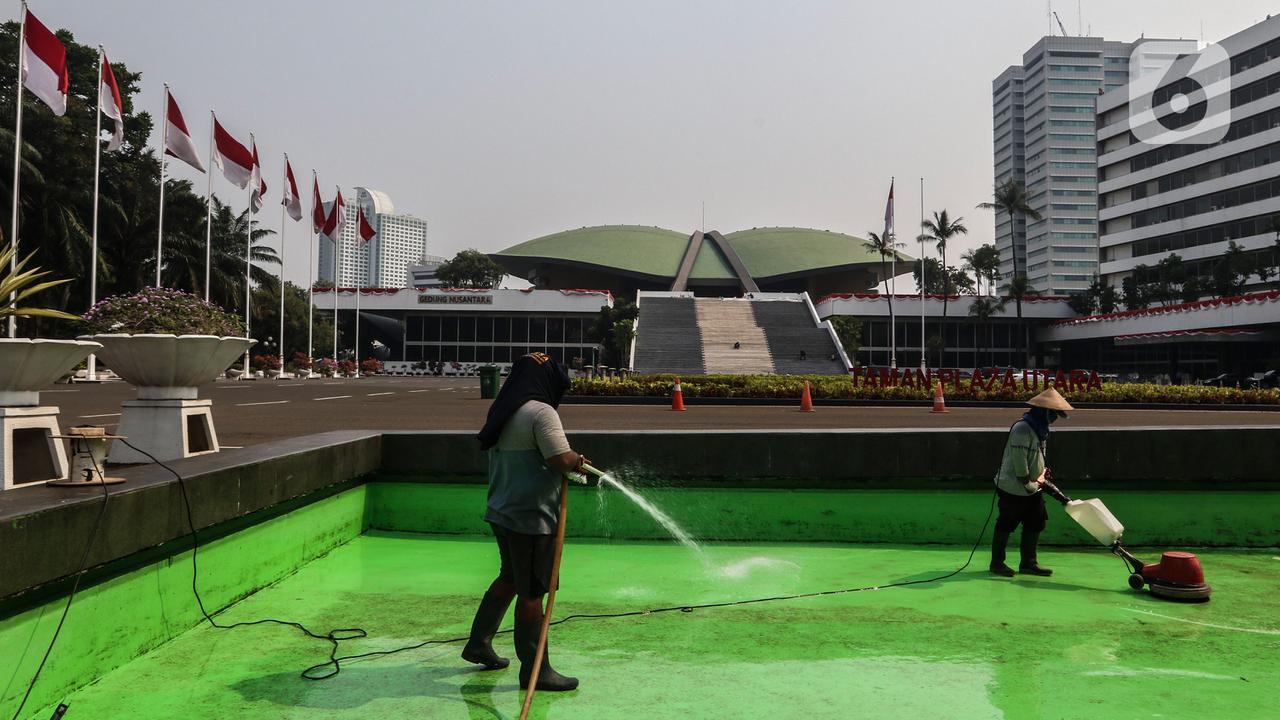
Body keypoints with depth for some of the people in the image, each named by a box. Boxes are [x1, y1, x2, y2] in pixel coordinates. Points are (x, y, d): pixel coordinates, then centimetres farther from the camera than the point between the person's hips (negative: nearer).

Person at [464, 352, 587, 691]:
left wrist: (572, 462, 14)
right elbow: (562, 460, -24)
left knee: (511, 577, 24)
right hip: (531, 517, -9)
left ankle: (479, 644, 35)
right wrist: (578, 459, -1)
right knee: (531, 592, 0)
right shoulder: (540, 412, -18)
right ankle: (535, 670, 10)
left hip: (502, 512, 9)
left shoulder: (503, 412, 11)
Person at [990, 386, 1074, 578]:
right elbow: (1019, 462, -24)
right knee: (1006, 525, 2)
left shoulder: (1040, 428, 8)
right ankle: (996, 563, 14)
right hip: (1013, 489, -9)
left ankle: (1028, 562, 23)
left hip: (1032, 488, 9)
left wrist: (1041, 474, 10)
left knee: (1036, 524, 12)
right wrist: (1029, 485, -16)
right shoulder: (1022, 429, -23)